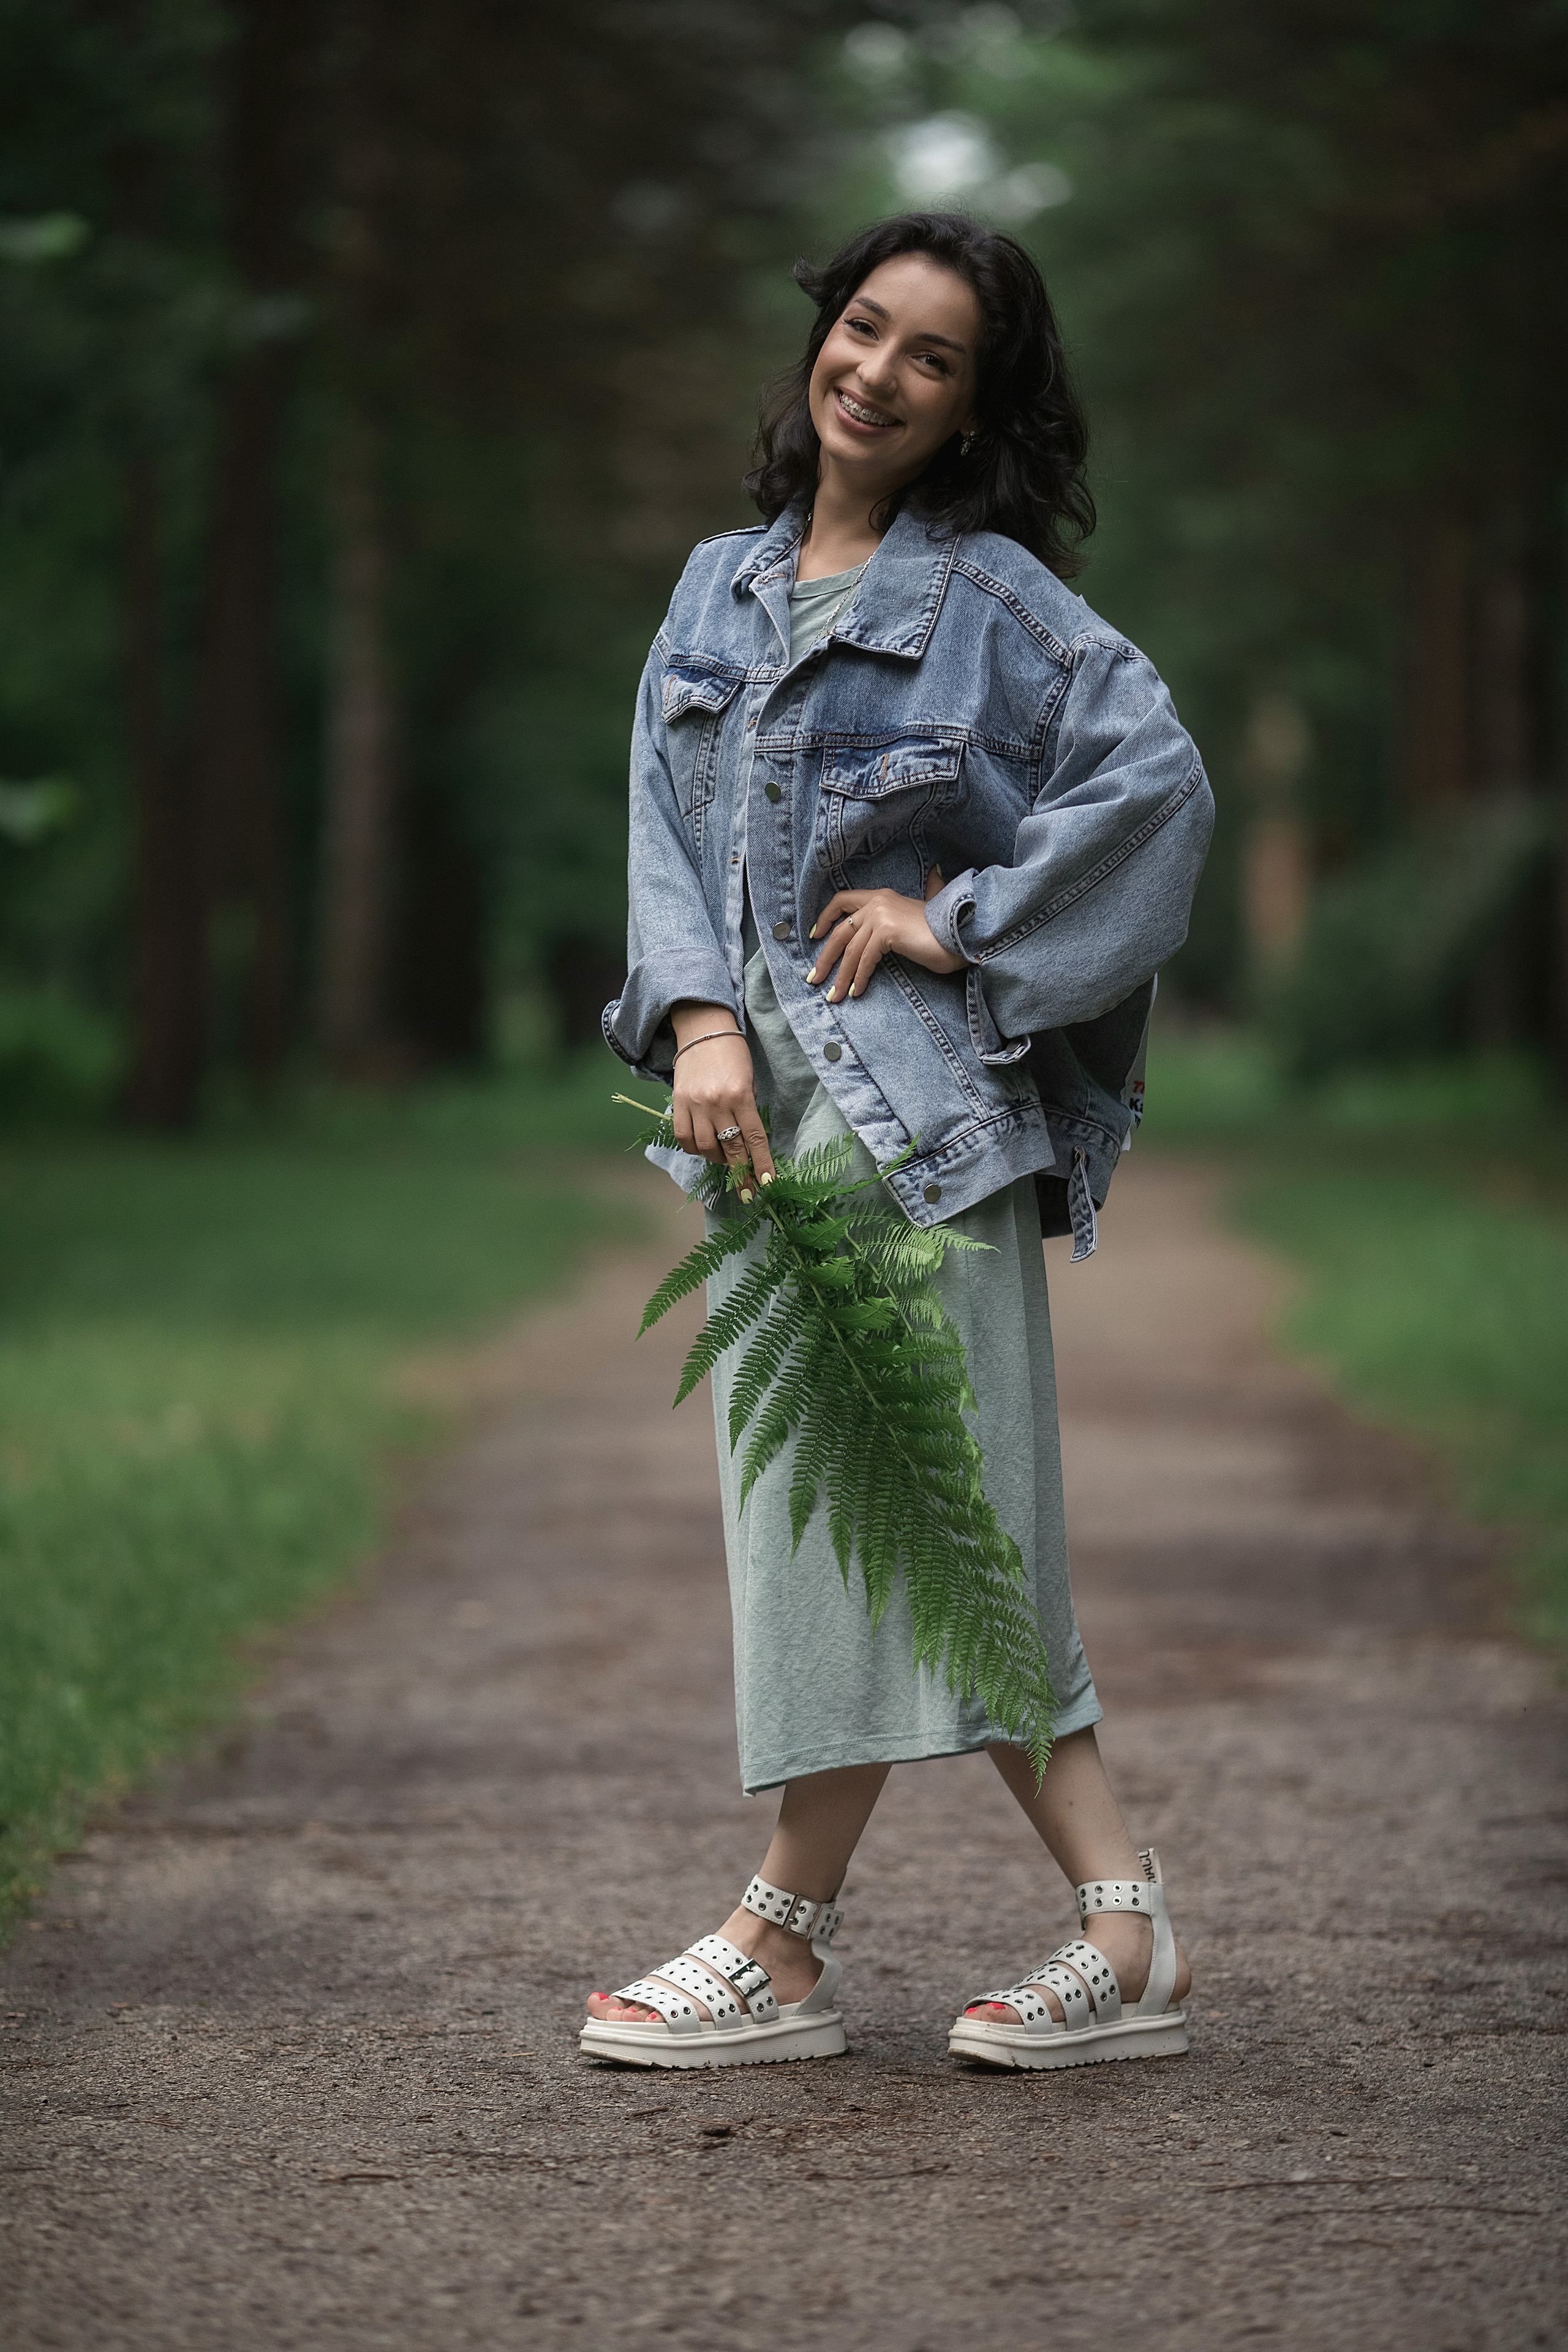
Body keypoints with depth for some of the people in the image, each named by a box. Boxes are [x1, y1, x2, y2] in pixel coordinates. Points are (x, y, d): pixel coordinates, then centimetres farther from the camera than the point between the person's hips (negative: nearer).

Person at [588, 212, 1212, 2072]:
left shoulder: (992, 593, -1)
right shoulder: (721, 588, 16)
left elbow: (1159, 777, -11)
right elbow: (669, 822, 8)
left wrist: (961, 924, -10)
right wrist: (702, 1022, -7)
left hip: (913, 1094, -6)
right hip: (764, 1085, 7)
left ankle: (785, 1942, -1)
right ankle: (1122, 1932, 8)